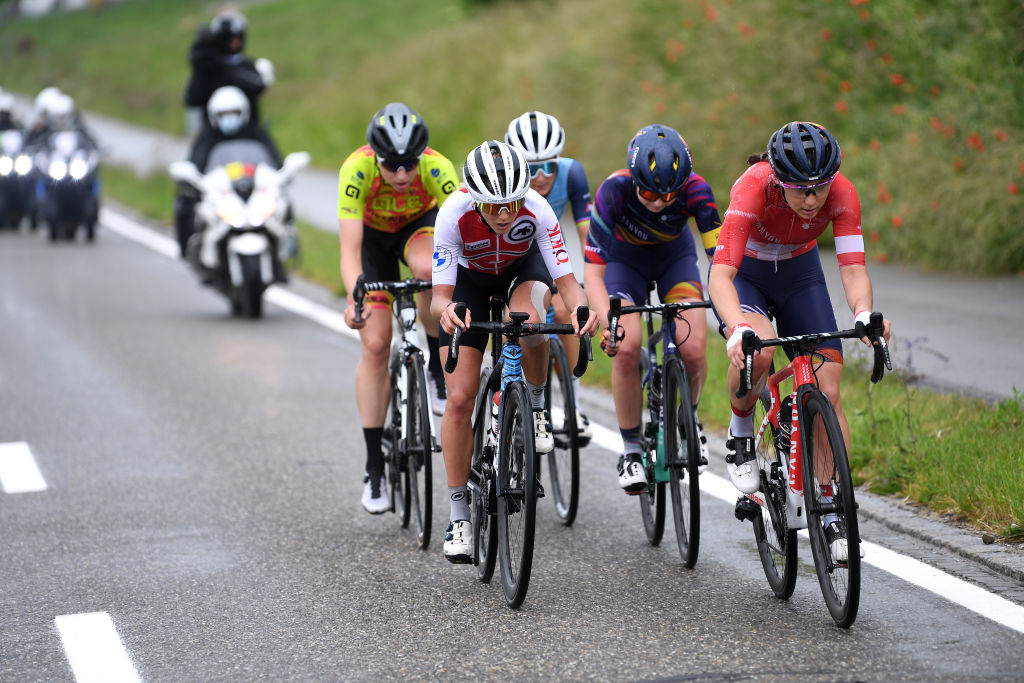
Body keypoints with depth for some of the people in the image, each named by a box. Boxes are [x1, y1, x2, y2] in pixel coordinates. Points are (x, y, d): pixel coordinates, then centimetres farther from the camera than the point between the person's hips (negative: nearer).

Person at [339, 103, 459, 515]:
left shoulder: (437, 168, -35)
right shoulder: (357, 169, -36)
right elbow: (350, 249, -40)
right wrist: (355, 298, -58)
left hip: (421, 224, 0)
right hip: (373, 235, 0)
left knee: (428, 268, -37)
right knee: (376, 344, -9)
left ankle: (437, 366, -11)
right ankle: (375, 465, 0)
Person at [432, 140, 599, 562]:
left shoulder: (536, 210, -35)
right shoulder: (454, 215, -36)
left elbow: (566, 279, -34)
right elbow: (439, 296, -34)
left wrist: (580, 306, -56)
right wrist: (445, 310, -58)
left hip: (522, 267, 0)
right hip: (470, 278, 0)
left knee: (528, 321, -38)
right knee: (460, 398, -10)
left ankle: (536, 407, -7)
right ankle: (459, 515, 0)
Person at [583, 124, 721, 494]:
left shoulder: (695, 190, -33)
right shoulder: (615, 190, -35)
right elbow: (593, 269, -34)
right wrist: (608, 321, -50)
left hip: (675, 258, 1)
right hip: (625, 260, -1)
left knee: (693, 350, -19)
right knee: (626, 348, -24)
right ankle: (631, 450, -7)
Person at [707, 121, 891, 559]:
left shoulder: (841, 194, -29)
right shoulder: (754, 188, -37)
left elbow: (854, 271, -31)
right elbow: (721, 275, -43)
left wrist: (863, 314, -53)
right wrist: (737, 329, -61)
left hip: (799, 275, 3)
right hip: (743, 274, -3)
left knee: (828, 390, -10)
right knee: (757, 352, -34)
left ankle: (830, 512, -1)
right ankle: (740, 434, -3)